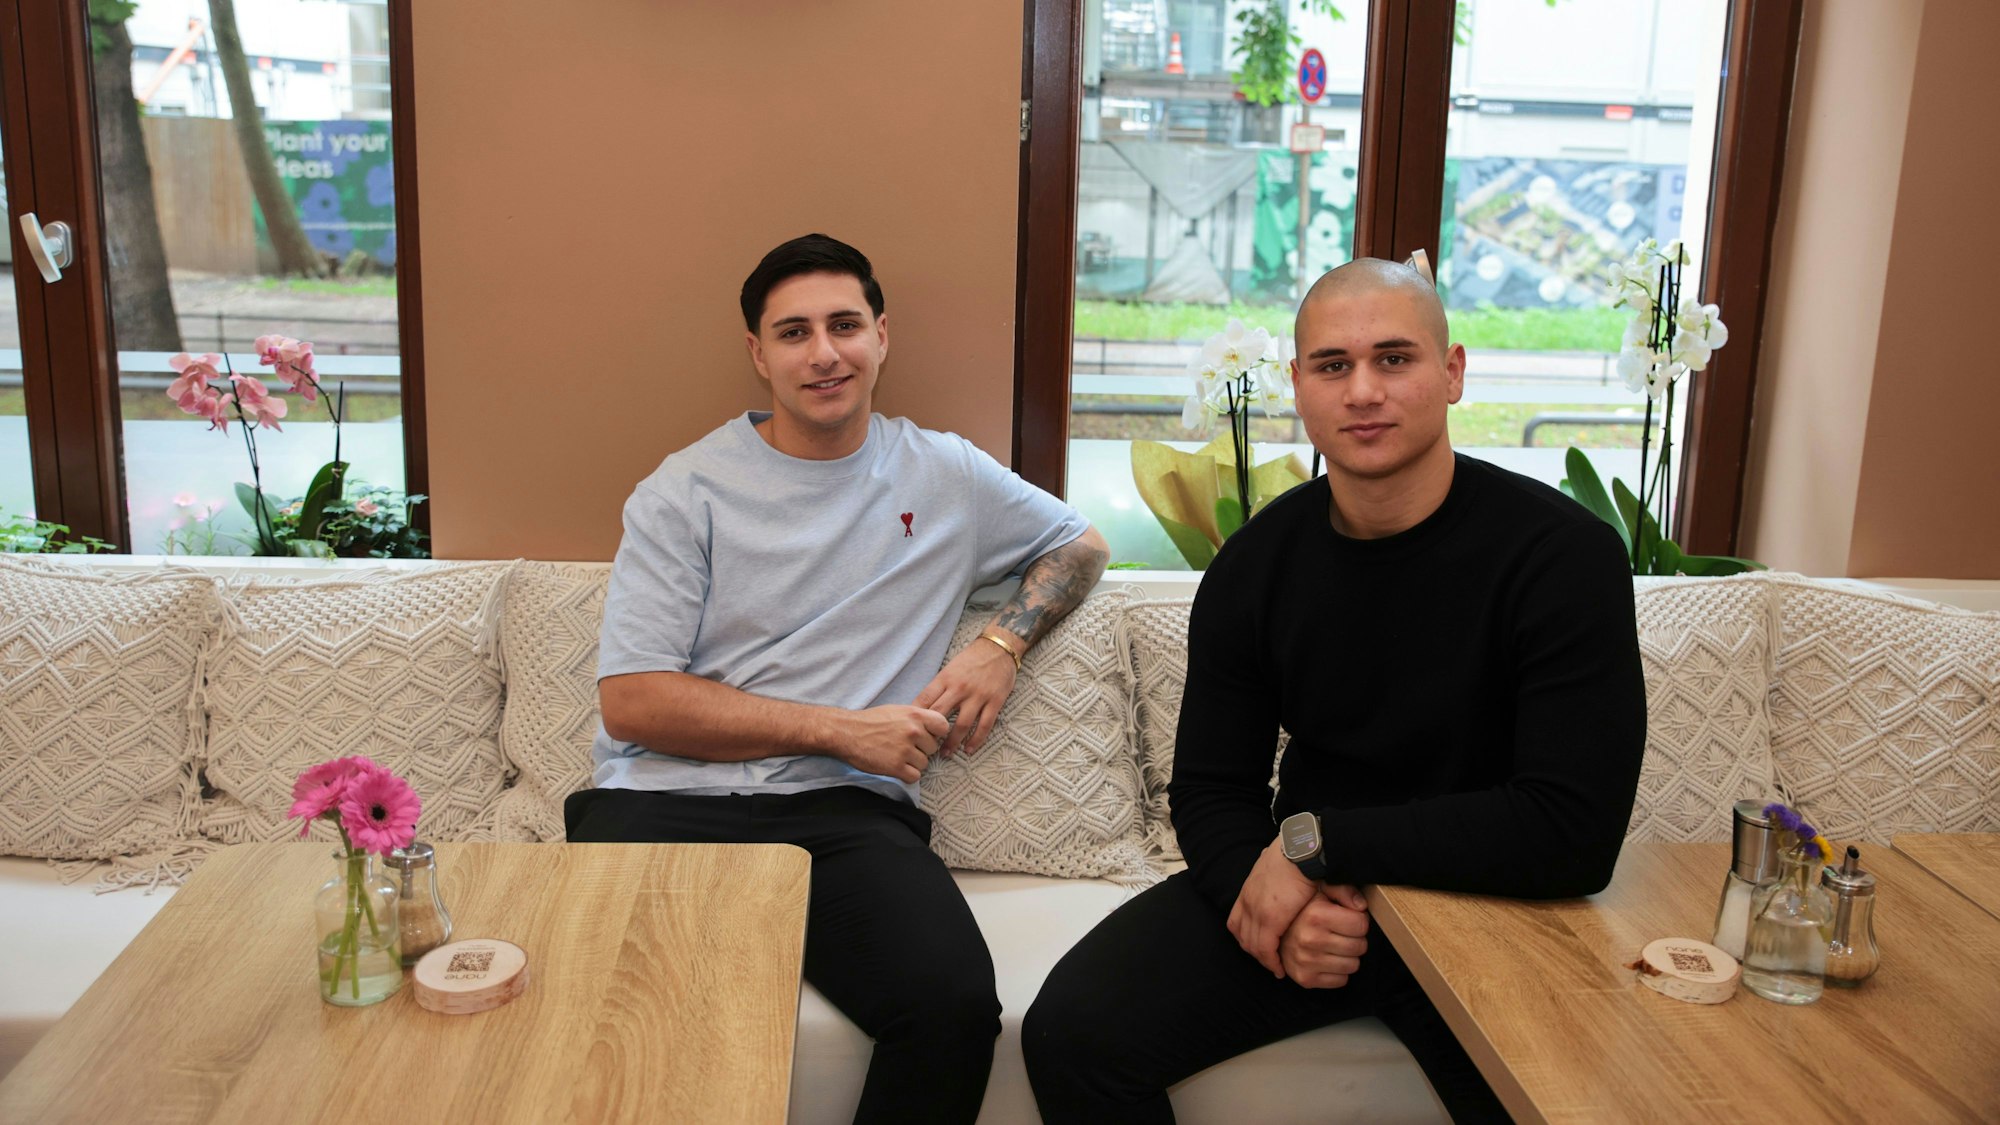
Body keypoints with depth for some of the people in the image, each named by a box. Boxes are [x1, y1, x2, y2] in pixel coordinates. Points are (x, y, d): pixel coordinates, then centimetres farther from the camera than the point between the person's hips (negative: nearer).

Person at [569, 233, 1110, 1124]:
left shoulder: (945, 475, 14)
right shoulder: (686, 490, 6)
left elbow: (1081, 546, 29)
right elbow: (631, 703, -2)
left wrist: (1003, 643, 8)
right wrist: (840, 729, -7)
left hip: (844, 814, 2)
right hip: (668, 805, -1)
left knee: (954, 1002, -29)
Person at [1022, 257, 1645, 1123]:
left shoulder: (1563, 554, -16)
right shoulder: (1256, 563, -2)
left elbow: (1574, 836, -22)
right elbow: (1210, 786, 5)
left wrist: (1314, 840, -21)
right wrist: (1260, 889, -18)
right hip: (1303, 889, 3)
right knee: (1070, 1033, -14)